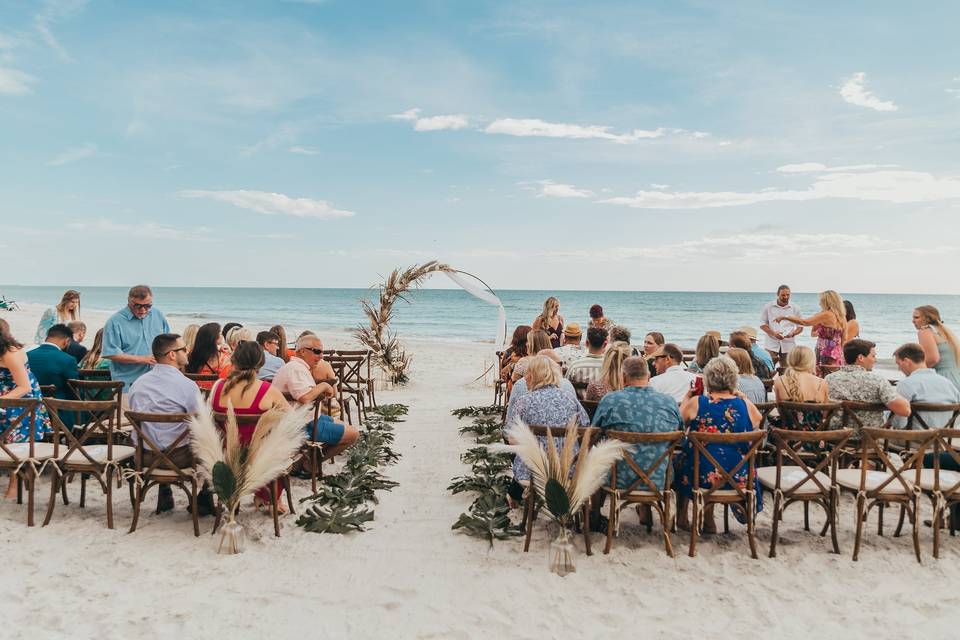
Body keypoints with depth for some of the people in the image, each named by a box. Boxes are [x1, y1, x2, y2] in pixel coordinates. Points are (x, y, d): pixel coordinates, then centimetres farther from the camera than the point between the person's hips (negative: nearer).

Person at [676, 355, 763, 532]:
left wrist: (686, 399, 19)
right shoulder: (745, 405, -7)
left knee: (682, 462, 30)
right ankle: (708, 520, 37)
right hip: (737, 478, 2)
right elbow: (758, 420, 14)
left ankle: (682, 517, 39)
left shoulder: (695, 403, -13)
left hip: (701, 477, -2)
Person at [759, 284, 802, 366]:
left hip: (788, 346, 1)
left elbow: (800, 327, 9)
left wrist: (793, 333, -13)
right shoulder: (768, 307, 5)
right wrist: (773, 333, -13)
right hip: (771, 345, -1)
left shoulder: (795, 308, 7)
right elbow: (762, 324, 5)